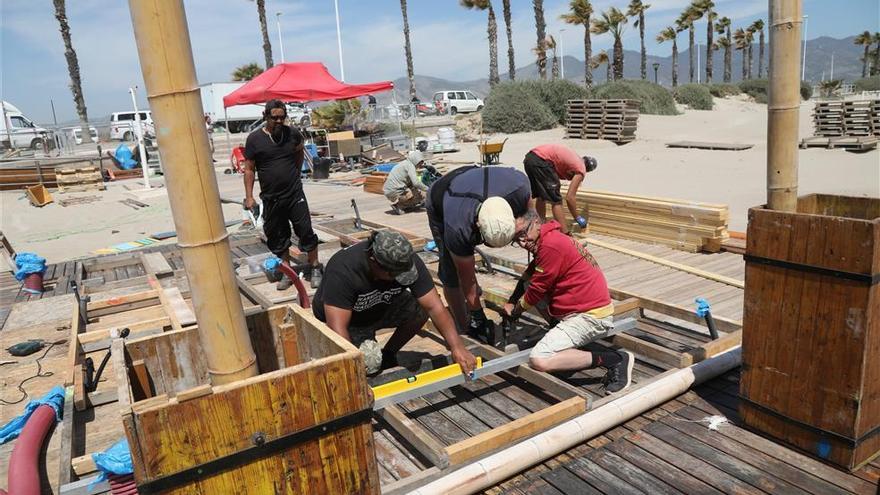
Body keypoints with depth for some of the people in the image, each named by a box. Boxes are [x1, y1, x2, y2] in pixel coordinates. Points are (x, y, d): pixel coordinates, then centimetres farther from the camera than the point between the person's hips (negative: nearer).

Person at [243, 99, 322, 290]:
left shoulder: (292, 133, -1)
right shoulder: (254, 139, -5)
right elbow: (249, 169, 0)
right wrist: (249, 196, -4)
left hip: (295, 194, 0)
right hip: (271, 198, 0)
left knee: (306, 231, 0)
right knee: (278, 238, 9)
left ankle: (315, 269, 13)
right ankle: (287, 272, 22)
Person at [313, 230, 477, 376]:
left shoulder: (408, 262, -25)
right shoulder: (343, 271, -38)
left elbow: (435, 307, -24)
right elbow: (338, 329, -40)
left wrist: (456, 346, -33)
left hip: (382, 307, 5)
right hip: (348, 319, -5)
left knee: (420, 309, -20)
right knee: (369, 363, -28)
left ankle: (388, 354, 4)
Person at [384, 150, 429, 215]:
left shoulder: (404, 164, 21)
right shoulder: (410, 165, -8)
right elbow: (416, 183, -20)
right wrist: (428, 190, -7)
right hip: (395, 192, -10)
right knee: (422, 195, -4)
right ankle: (398, 205, -9)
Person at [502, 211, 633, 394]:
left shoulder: (551, 245, -20)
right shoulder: (549, 239, 12)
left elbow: (537, 289, -11)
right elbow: (528, 277, 19)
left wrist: (516, 310, 6)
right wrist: (512, 302, 8)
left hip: (590, 317, -11)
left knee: (538, 361, -21)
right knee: (527, 284, 16)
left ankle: (615, 360, -14)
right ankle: (558, 335, 16)